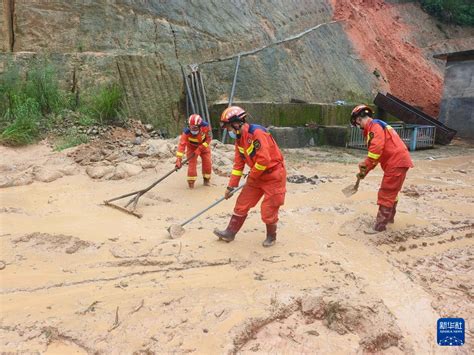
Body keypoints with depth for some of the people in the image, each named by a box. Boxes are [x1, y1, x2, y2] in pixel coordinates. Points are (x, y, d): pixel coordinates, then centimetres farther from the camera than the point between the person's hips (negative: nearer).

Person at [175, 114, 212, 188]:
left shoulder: (205, 126, -33)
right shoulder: (186, 132, -36)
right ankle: (191, 182, 3)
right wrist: (178, 160, -49)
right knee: (192, 163, -12)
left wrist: (199, 149, -28)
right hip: (192, 147, -1)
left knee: (207, 163, -2)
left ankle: (207, 180, 19)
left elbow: (208, 139, -22)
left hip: (204, 146, 2)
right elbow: (182, 145, -41)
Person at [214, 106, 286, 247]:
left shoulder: (256, 132, -23)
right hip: (257, 176, 8)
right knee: (242, 203, 8)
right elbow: (238, 164, 10)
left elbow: (264, 160, -28)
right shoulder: (239, 139, 6)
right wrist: (231, 186, 9)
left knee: (268, 210, -2)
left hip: (273, 175, -8)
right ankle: (230, 233, 19)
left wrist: (251, 176, -13)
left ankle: (271, 236, 22)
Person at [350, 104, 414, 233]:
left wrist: (365, 165, -18)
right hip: (399, 161, 10)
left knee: (386, 194, -5)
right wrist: (365, 171, 18)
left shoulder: (374, 126, -12)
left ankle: (380, 225, 0)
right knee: (391, 192, 23)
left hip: (396, 163, -10)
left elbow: (376, 149, -27)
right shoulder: (377, 126, 20)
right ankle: (389, 217, 39)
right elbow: (376, 154, 22)